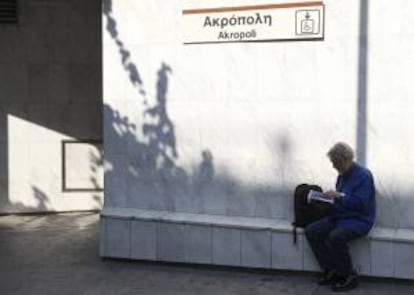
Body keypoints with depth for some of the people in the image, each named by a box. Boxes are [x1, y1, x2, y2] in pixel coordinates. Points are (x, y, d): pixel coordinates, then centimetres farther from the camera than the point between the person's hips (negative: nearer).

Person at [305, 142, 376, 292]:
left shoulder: (363, 175, -14)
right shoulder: (342, 175, 12)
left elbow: (360, 203, -22)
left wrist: (338, 196, -19)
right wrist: (330, 197, 5)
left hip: (359, 220, -9)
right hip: (339, 217, 9)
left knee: (335, 237, -35)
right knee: (311, 231, -9)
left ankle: (349, 277, -14)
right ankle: (331, 270, -2)